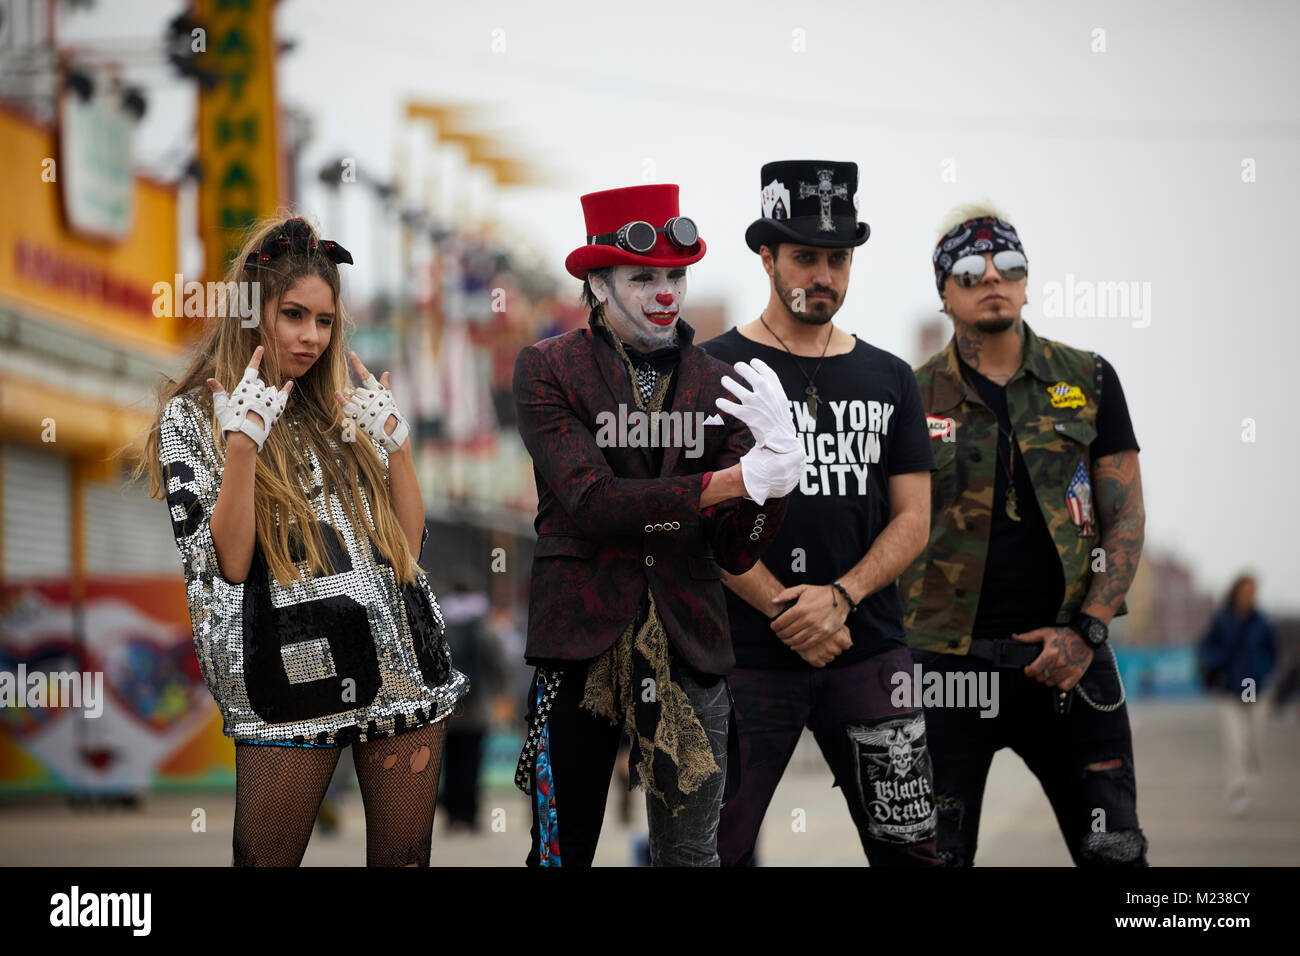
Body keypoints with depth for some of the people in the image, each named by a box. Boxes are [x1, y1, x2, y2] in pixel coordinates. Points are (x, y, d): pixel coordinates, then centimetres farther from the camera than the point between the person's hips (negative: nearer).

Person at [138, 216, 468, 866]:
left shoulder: (342, 410, 16)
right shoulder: (192, 416, 2)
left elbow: (409, 541, 11)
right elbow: (226, 565, -10)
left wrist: (394, 439, 3)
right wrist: (242, 442, -18)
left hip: (401, 661, 5)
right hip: (291, 670, -4)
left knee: (404, 860, 6)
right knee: (267, 861, 0)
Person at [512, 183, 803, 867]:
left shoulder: (720, 387, 6)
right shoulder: (548, 370, -1)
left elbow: (737, 554, 2)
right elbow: (591, 501, -15)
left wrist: (779, 468, -18)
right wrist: (734, 481, -20)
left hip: (687, 648, 2)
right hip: (582, 644, -2)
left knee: (691, 853, 7)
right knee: (562, 847, 6)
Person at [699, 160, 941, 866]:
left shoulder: (888, 379, 12)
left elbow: (913, 518, 7)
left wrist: (839, 597, -10)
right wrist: (791, 616, -13)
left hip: (871, 650, 3)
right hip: (748, 651, -3)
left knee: (910, 848, 4)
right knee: (716, 851, -3)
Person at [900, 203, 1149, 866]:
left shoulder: (1088, 382, 6)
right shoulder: (913, 397, 3)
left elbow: (1126, 518, 4)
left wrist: (1087, 630, -8)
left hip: (1067, 659, 1)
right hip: (948, 661, -1)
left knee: (1114, 854, 3)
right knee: (938, 856, 3)